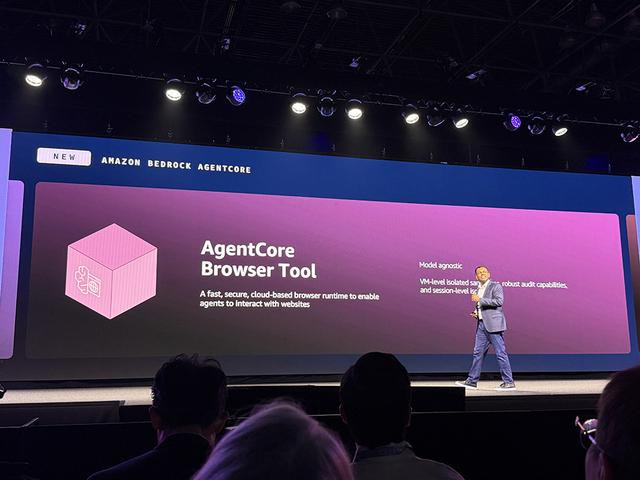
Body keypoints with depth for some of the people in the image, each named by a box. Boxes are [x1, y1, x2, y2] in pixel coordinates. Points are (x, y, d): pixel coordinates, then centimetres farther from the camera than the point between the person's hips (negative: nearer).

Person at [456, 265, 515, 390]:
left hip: (493, 324, -8)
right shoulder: (479, 289, 20)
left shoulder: (495, 286, -4)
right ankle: (472, 381, 15)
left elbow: (499, 301, -19)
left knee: (500, 353, -5)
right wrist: (476, 313, 10)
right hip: (482, 324, 8)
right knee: (478, 352, 9)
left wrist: (480, 299, -18)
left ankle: (509, 382, 2)